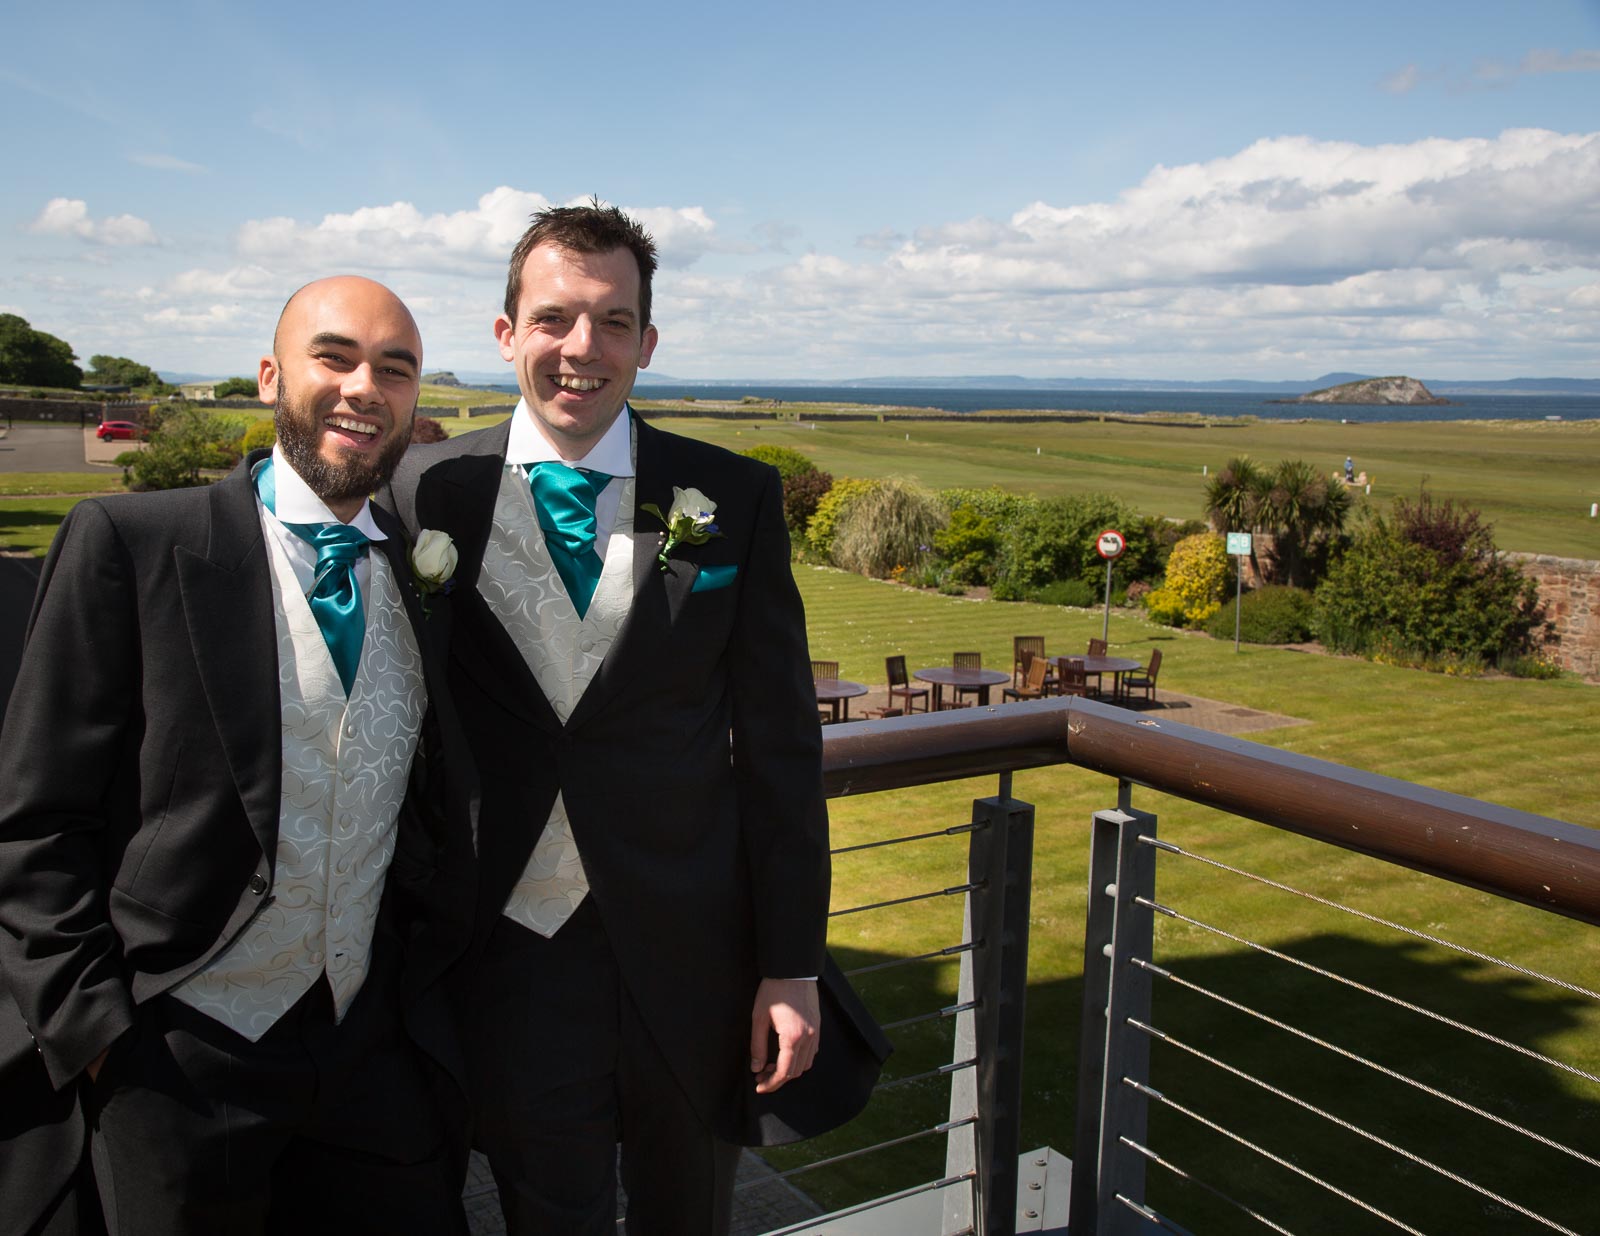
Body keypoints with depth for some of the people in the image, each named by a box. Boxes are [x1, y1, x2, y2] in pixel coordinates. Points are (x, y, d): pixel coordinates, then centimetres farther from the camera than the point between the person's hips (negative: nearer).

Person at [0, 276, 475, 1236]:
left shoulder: (430, 573, 5)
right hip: (180, 1066, -3)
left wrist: (437, 977, 6)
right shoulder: (128, 543, -9)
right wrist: (100, 1037, -11)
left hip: (374, 1056, 4)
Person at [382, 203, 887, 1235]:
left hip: (694, 954, 1)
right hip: (511, 950, 0)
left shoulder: (734, 502, -5)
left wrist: (794, 969, -4)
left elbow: (780, 743, -3)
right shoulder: (431, 493, -4)